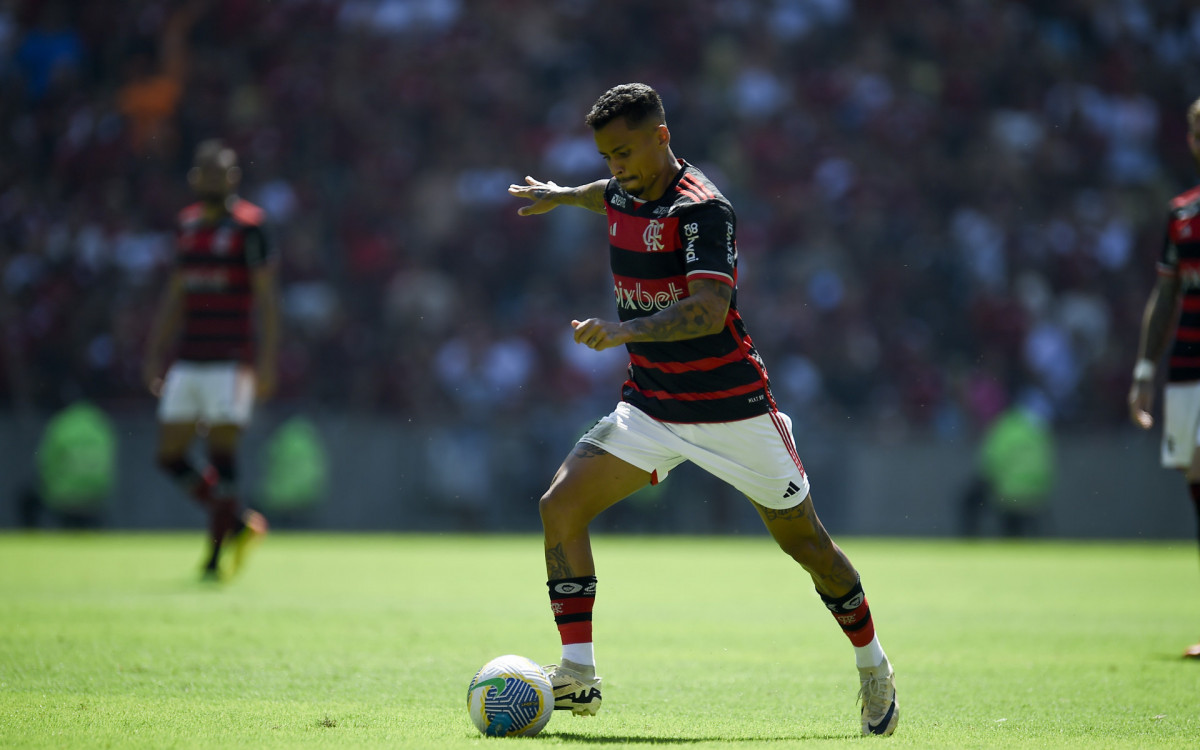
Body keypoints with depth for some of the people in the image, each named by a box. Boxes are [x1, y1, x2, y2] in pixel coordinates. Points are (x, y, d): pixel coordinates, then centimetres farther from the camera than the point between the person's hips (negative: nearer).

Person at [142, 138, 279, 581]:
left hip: (232, 362, -6)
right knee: (170, 456, 2)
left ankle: (216, 554, -4)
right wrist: (154, 354, 15)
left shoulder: (248, 228, -4)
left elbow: (266, 297, -6)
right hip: (188, 361, 6)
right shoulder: (188, 227, 14)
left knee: (222, 453, -10)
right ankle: (238, 523, 18)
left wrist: (266, 361, -13)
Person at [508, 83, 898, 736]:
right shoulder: (626, 194, 3)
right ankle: (577, 675, -11)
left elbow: (710, 311, -32)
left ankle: (873, 665, 26)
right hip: (649, 407, 6)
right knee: (560, 505, -12)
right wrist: (561, 196, 42)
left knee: (804, 541, 4)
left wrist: (627, 329, -44)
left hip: (730, 407, -6)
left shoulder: (702, 208, -20)